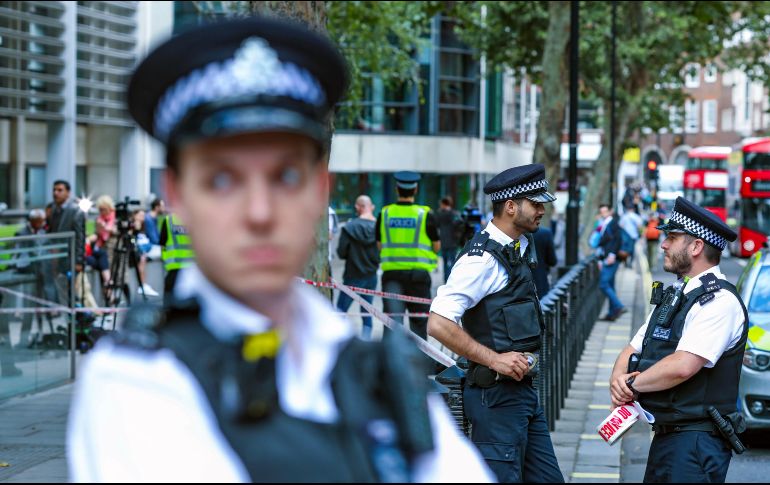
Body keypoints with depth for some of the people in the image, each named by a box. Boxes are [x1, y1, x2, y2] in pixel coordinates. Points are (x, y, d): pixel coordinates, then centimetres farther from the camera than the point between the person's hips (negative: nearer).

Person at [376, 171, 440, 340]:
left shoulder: (384, 214, 3)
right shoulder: (426, 215, -4)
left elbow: (379, 245, 10)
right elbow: (437, 247, 2)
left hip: (391, 274, 1)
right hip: (418, 273, -1)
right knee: (419, 319, 11)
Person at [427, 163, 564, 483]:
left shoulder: (521, 248, 13)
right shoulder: (483, 258, -16)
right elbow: (438, 324, -23)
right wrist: (494, 359, -21)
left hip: (522, 387, 9)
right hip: (496, 393, -9)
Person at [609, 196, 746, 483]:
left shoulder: (719, 301, -15)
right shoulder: (674, 295, 16)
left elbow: (682, 367, -26)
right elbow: (632, 350, 17)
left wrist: (630, 384, -11)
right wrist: (619, 380, -6)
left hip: (695, 444, -9)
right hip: (665, 437, 9)